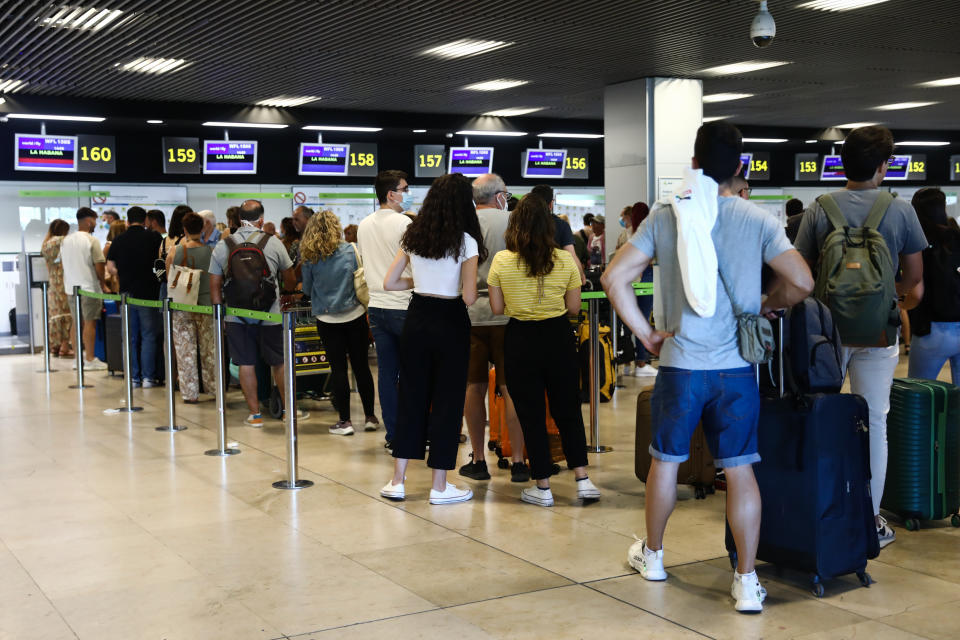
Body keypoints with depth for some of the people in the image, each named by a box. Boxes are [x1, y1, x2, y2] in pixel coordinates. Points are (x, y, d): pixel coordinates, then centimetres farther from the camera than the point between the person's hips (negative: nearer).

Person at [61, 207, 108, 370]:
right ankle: (90, 360, -3)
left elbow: (62, 263, 15)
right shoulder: (91, 240, -11)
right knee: (90, 322, -3)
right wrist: (102, 283, 1)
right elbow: (99, 265, -12)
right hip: (89, 287, -7)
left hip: (71, 287, 7)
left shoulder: (66, 241, 10)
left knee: (76, 322, 11)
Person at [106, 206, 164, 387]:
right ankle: (148, 377, 0)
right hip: (148, 293, -3)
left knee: (130, 337, 9)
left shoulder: (118, 241, 4)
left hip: (126, 293, 3)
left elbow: (110, 267, 7)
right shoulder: (154, 237, -5)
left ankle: (133, 377, 11)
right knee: (149, 336, 2)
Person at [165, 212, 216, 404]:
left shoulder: (175, 252, -5)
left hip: (182, 307, 0)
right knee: (209, 349, 11)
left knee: (185, 350, 4)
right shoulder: (210, 252, -6)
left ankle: (190, 393, 5)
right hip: (206, 304, 1)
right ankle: (213, 387, 17)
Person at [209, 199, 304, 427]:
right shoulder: (273, 243, -4)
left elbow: (215, 286, 4)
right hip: (269, 315, -1)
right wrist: (285, 291, 29)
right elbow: (290, 282, 7)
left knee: (246, 364, 7)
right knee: (279, 363, 10)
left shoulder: (222, 246, 1)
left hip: (236, 316, 1)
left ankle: (255, 414, 12)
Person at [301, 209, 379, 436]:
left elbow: (307, 288, 5)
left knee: (338, 368, 5)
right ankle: (370, 417, 15)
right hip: (355, 315, 1)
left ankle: (345, 421, 5)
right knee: (361, 366, 10)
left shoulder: (309, 258, -5)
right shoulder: (350, 250, -5)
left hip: (327, 319, -1)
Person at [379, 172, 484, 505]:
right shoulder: (466, 242, -10)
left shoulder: (413, 236, 4)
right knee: (447, 400, 4)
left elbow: (389, 282, 4)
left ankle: (397, 482, 15)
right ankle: (439, 486, 10)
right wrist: (462, 289, 6)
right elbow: (469, 298, -16)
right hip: (450, 322, -5)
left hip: (417, 318, 5)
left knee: (411, 395, 12)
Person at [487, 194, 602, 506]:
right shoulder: (565, 260, -5)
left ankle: (542, 488, 11)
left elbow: (497, 308, -3)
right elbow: (573, 308, 0)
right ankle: (582, 480, 9)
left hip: (521, 340, -1)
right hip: (558, 337, 1)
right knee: (568, 410, 14)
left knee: (531, 414, 7)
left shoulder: (501, 261, -8)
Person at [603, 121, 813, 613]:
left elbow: (614, 278, -7)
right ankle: (747, 582, 7)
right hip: (737, 368, 0)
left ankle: (653, 556, 33)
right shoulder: (757, 220, -4)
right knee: (740, 469, 5)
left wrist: (646, 334, 1)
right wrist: (769, 305, 12)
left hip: (680, 365, 1)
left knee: (666, 461, 16)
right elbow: (802, 282, -7)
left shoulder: (664, 217, -2)